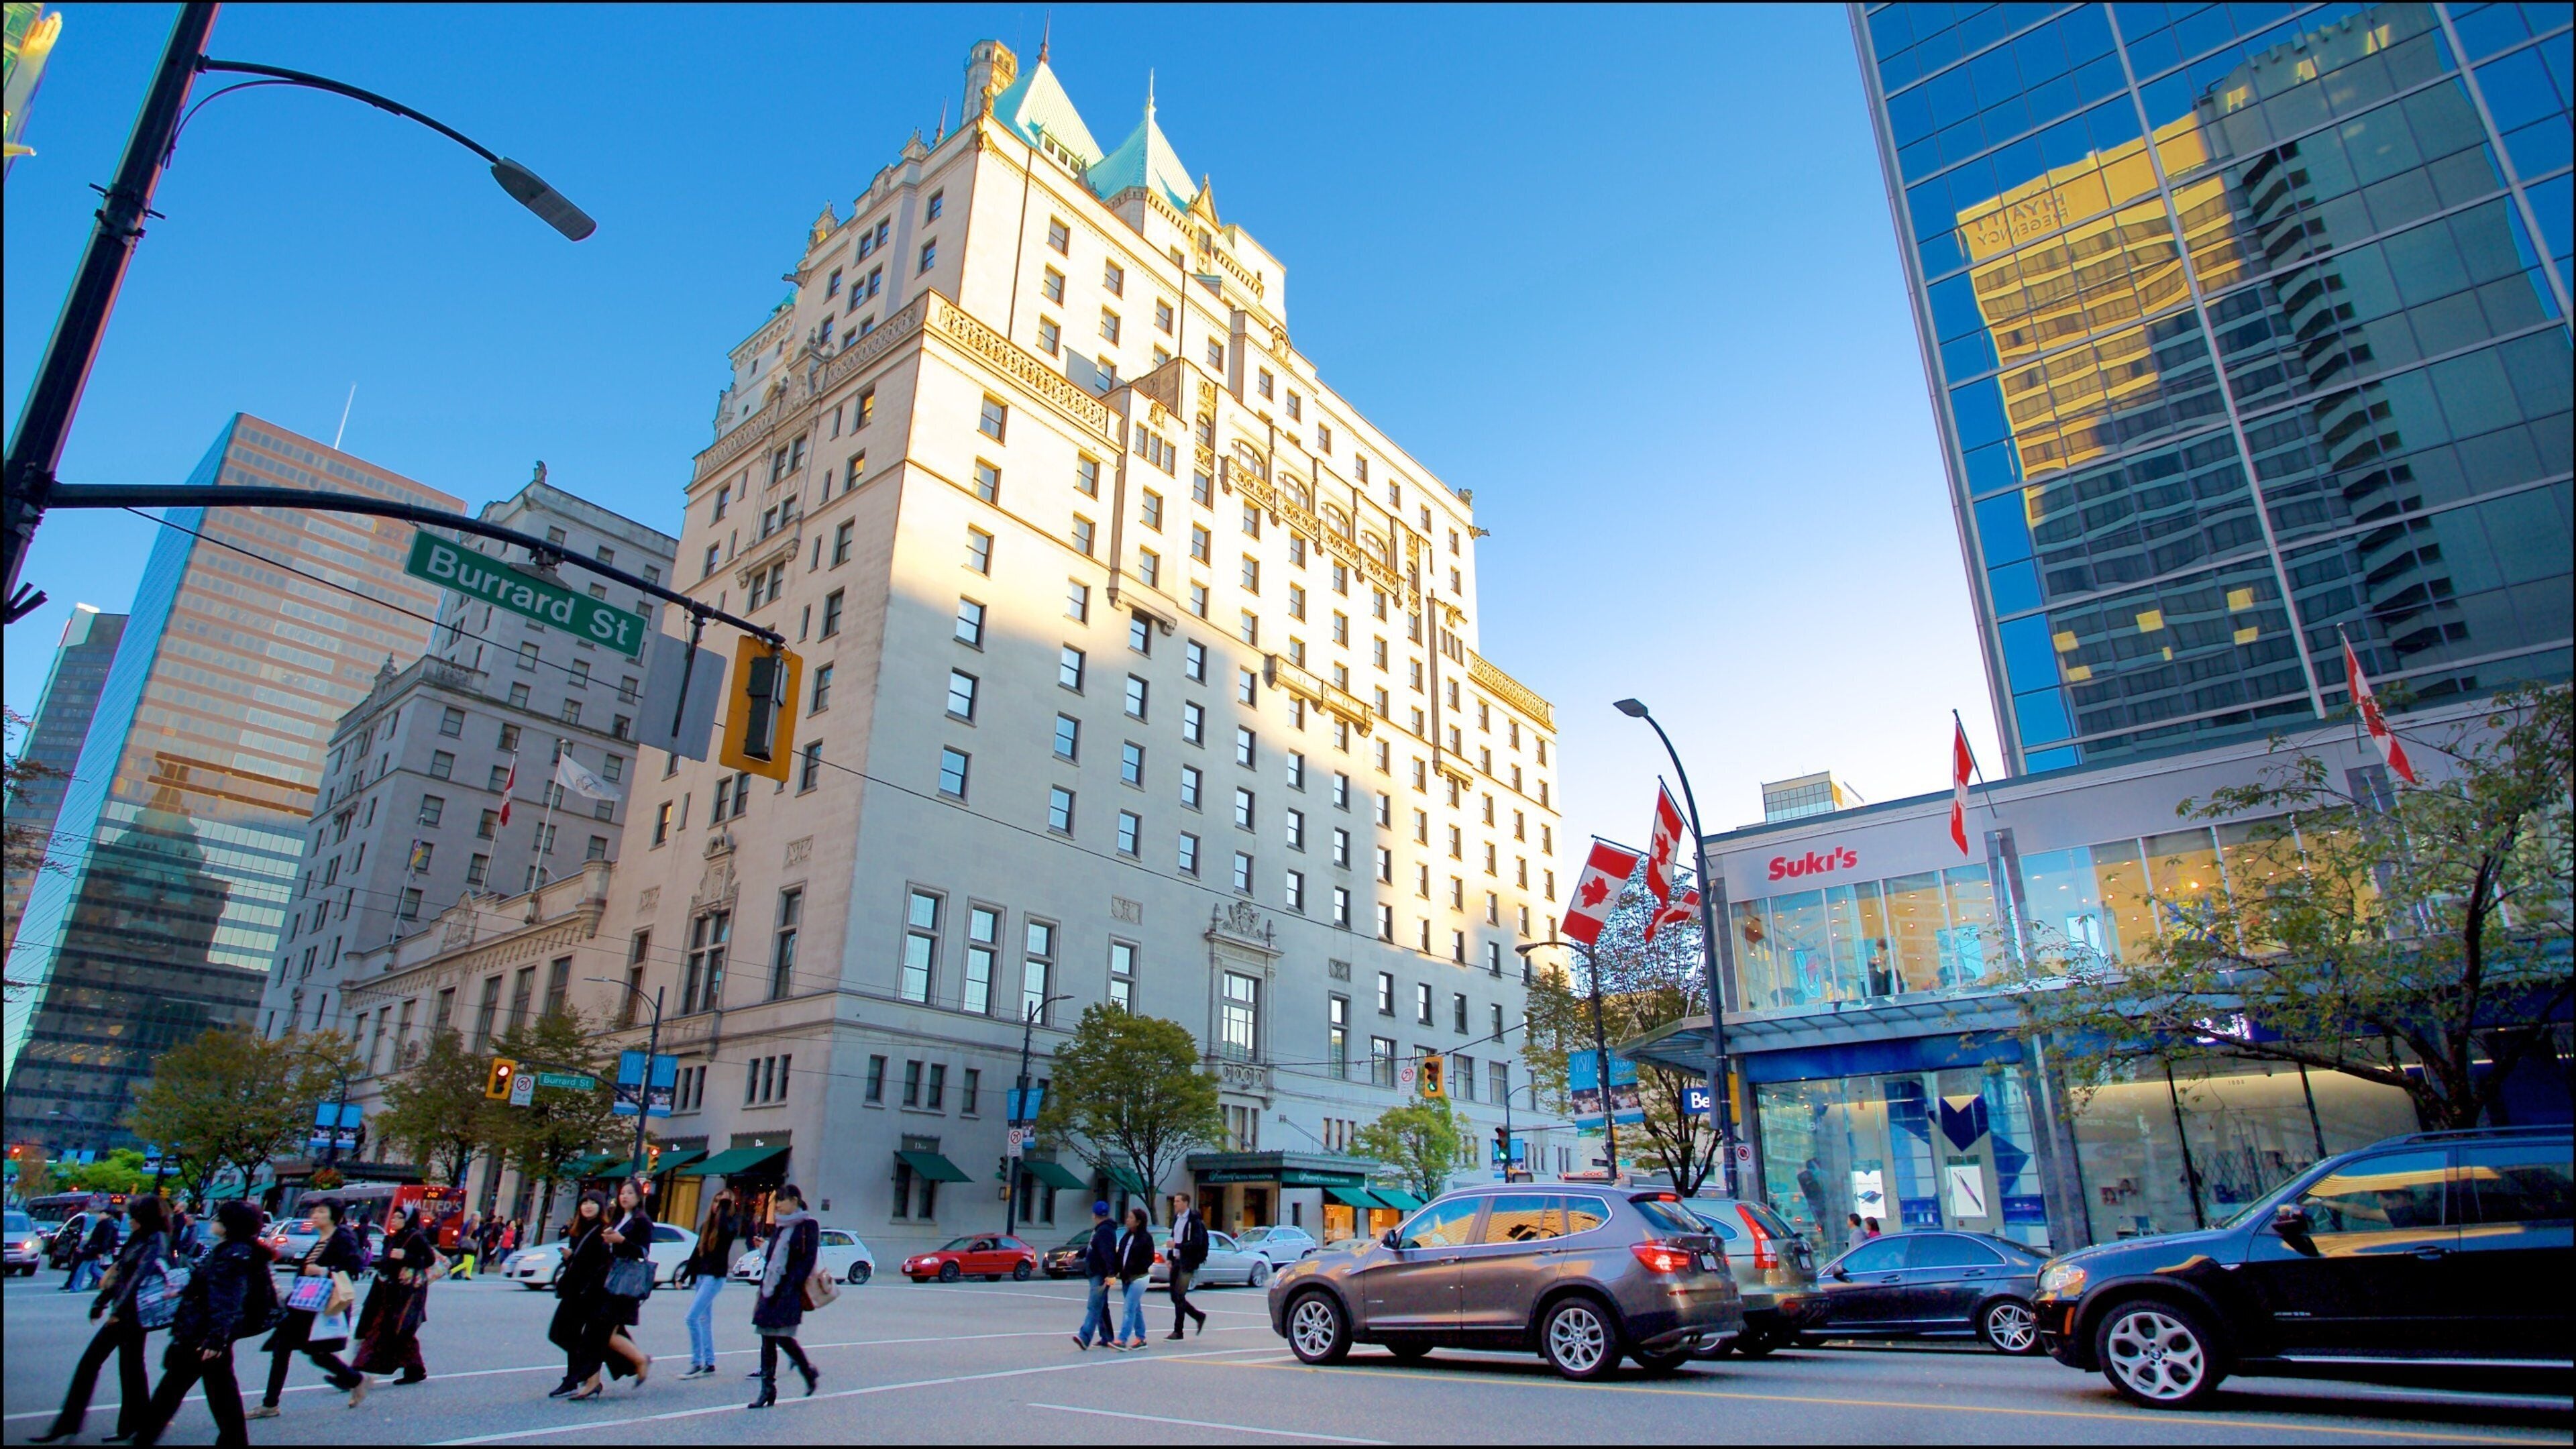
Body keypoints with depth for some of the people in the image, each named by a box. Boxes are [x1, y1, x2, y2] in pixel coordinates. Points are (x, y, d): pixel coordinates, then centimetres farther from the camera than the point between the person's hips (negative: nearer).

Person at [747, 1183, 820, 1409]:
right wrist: (763, 1289, 12)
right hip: (771, 1290, 7)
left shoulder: (808, 1226, -7)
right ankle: (767, 1389, 11)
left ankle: (809, 1371, 12)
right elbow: (770, 1260, 19)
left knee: (783, 1337, -7)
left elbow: (807, 1261, -13)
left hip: (789, 1291, -7)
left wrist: (789, 1288, -20)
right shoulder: (779, 1227, 16)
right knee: (767, 1340, 5)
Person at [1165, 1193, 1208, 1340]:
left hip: (1187, 1262, -8)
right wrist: (1170, 1258, 10)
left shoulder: (1194, 1220, -13)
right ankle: (1199, 1316, 27)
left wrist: (1177, 1245, -23)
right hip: (1177, 1261, 8)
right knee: (1175, 1296, 11)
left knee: (1179, 1296, -5)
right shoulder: (1176, 1218, 11)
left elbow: (1197, 1242, -20)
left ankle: (1178, 1331, 5)